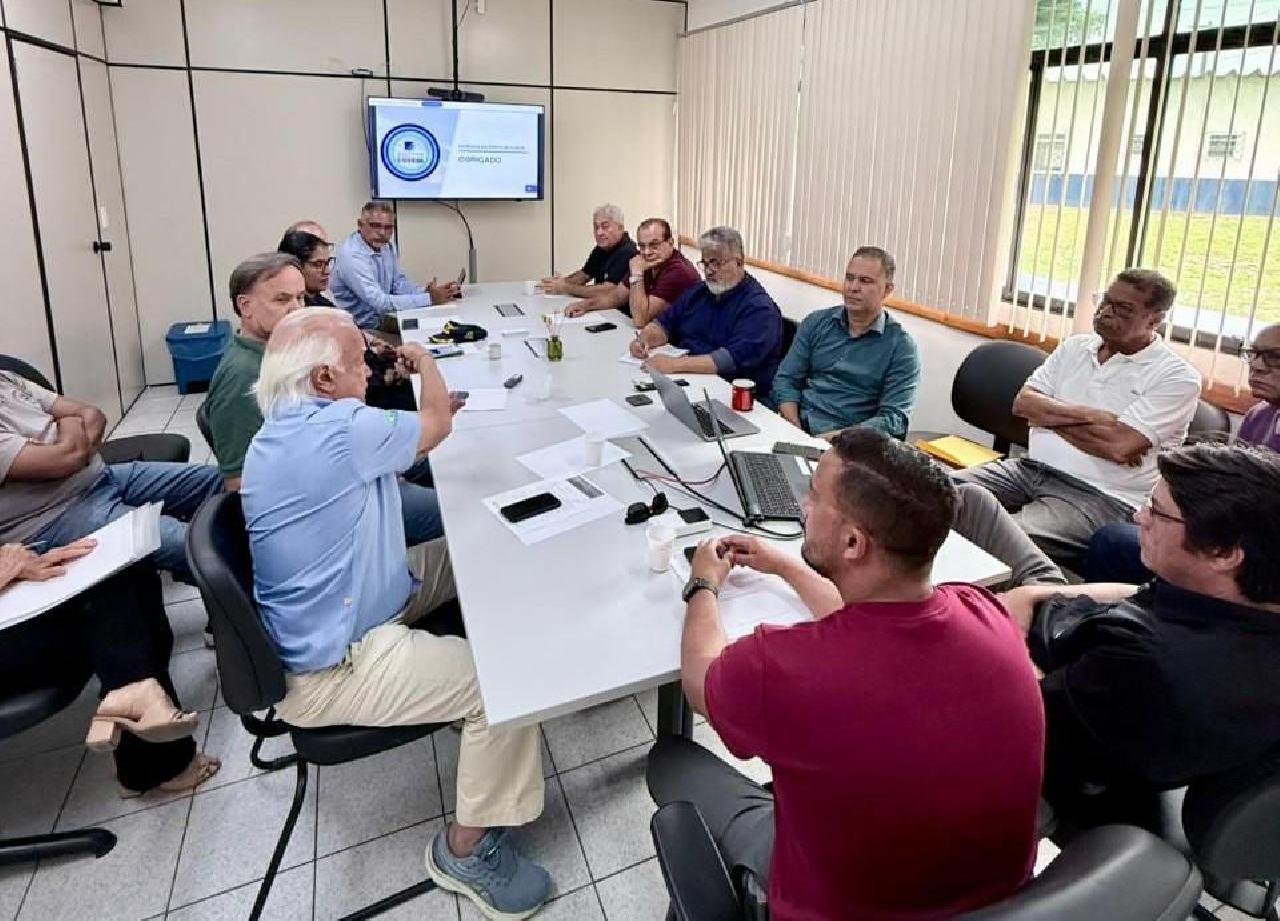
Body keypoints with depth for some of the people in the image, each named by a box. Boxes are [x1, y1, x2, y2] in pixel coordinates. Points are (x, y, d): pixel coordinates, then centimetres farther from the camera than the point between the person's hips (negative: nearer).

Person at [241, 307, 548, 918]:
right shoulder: (335, 429, -27)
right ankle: (468, 849, 4)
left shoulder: (283, 430, 5)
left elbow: (393, 444, 19)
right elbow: (436, 424, -10)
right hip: (333, 671, -10)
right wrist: (423, 360, 8)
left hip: (316, 628, 11)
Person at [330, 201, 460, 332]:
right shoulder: (351, 255, -24)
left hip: (383, 315, 8)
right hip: (362, 326, -8)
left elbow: (399, 284, 10)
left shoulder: (388, 246, 3)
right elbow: (380, 302, -29)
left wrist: (426, 291, -11)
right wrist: (430, 298, -29)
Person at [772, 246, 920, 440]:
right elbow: (786, 380, 11)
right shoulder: (816, 322, 13)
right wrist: (794, 430, -8)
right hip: (800, 428, 3)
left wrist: (833, 437, -19)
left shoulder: (901, 346, 1)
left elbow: (894, 418, -6)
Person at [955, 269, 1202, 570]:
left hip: (1100, 495, -6)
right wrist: (1088, 416, -9)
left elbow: (1118, 446, -18)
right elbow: (1022, 403, 3)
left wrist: (1048, 414, -5)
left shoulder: (1178, 377, -5)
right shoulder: (1075, 346, 14)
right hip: (1029, 469, 6)